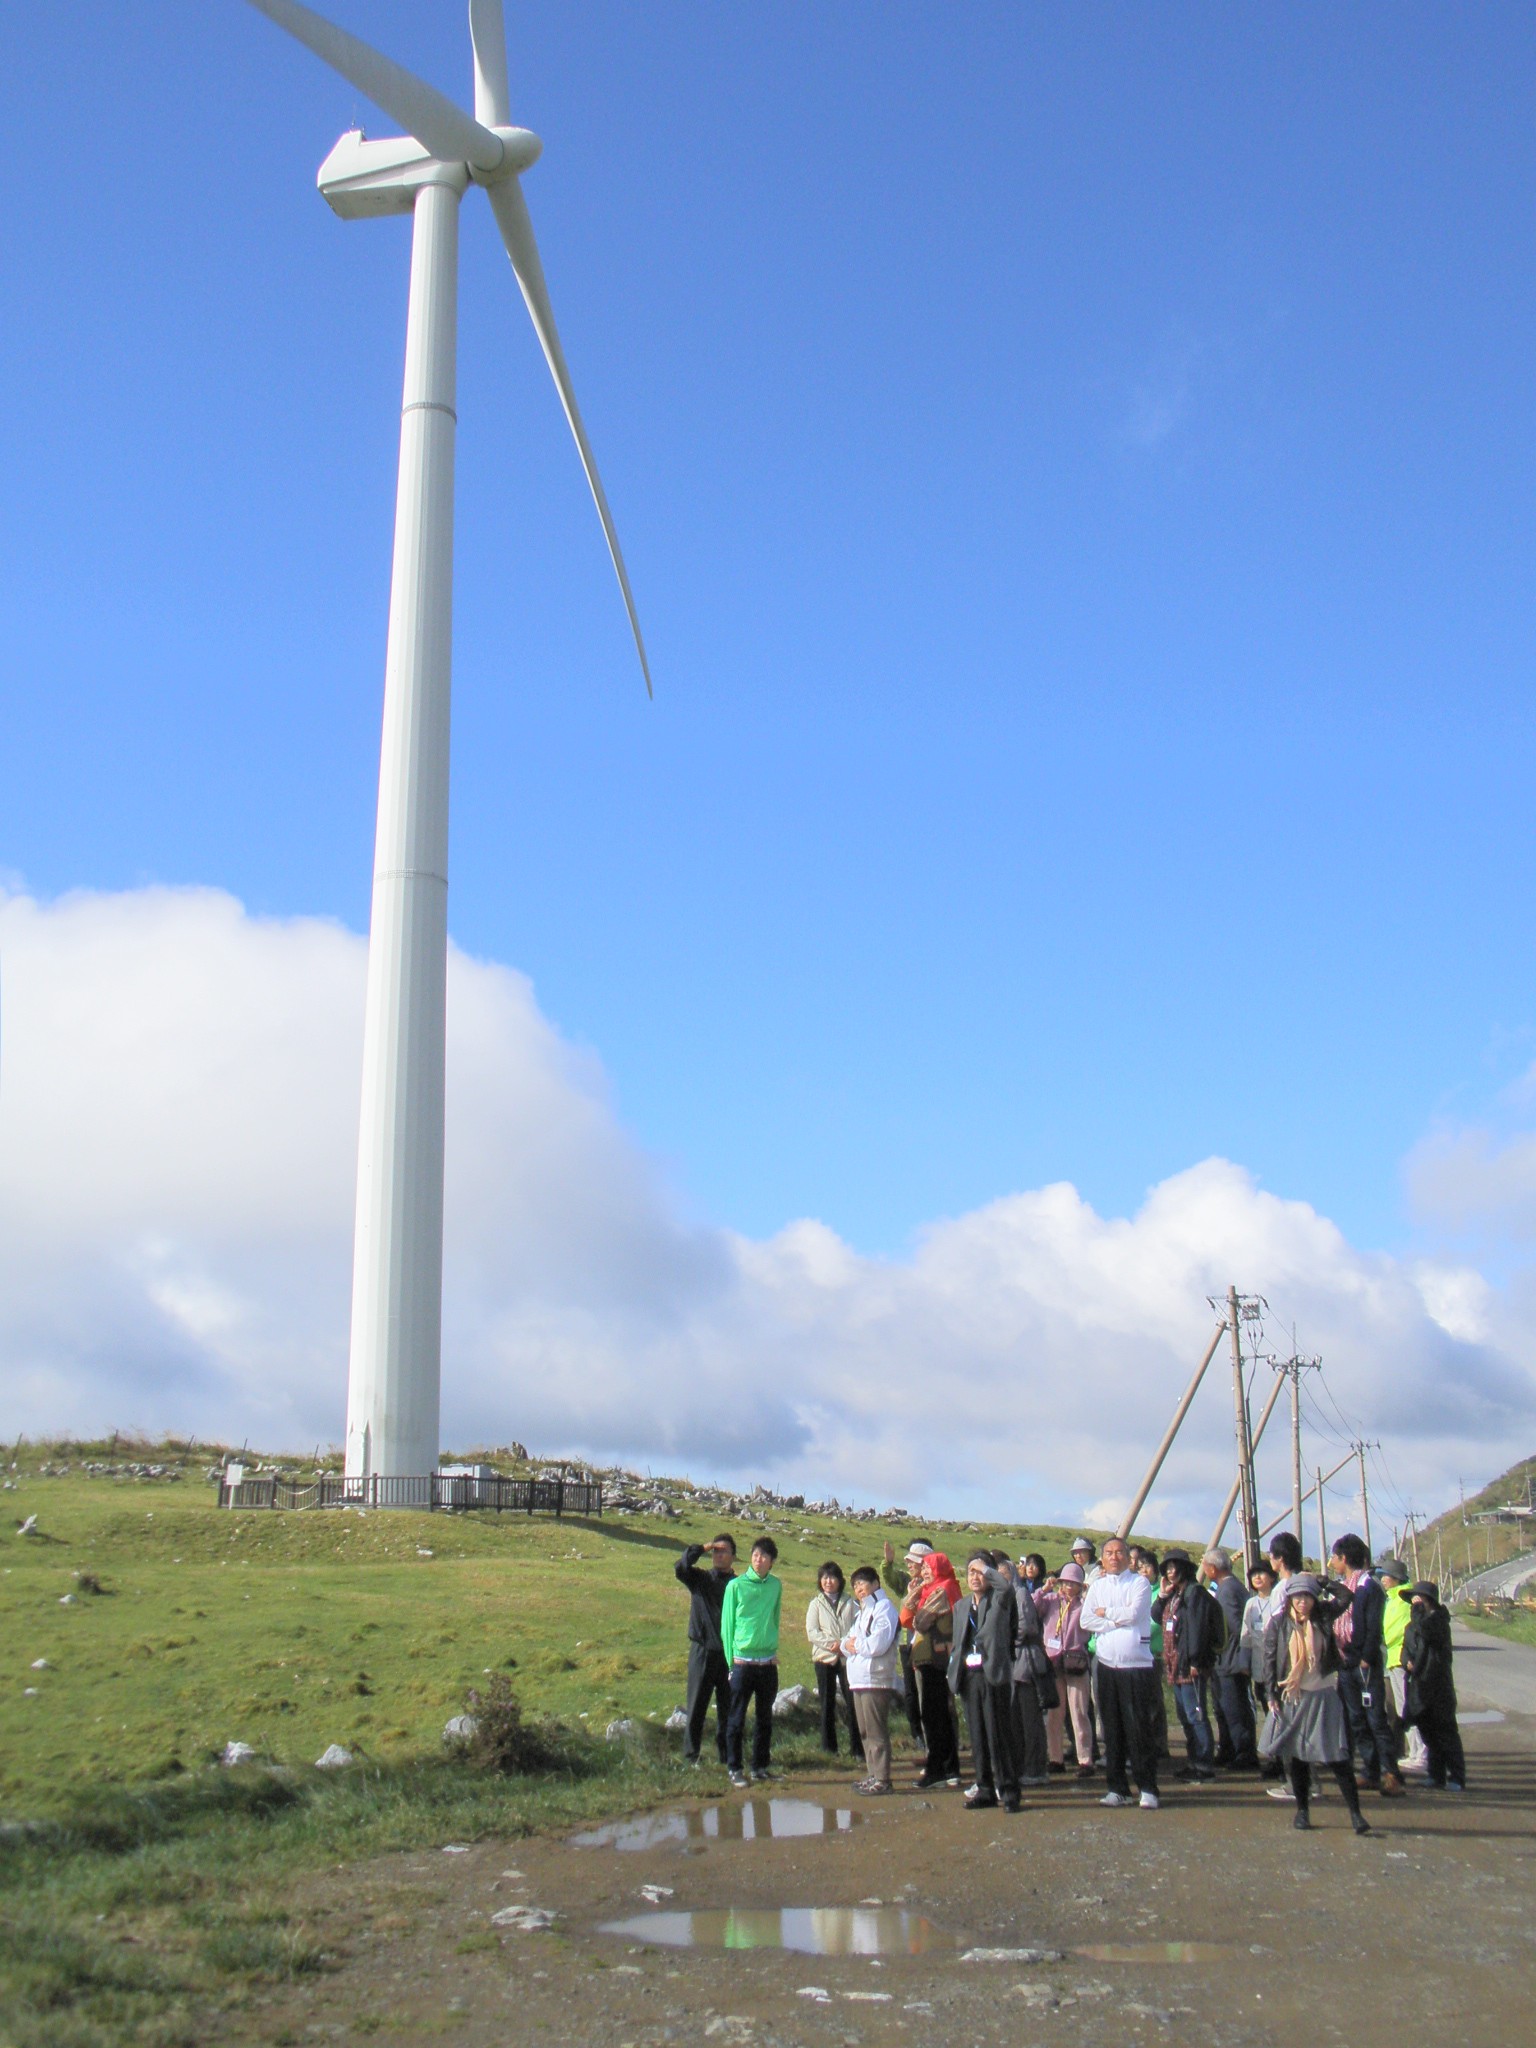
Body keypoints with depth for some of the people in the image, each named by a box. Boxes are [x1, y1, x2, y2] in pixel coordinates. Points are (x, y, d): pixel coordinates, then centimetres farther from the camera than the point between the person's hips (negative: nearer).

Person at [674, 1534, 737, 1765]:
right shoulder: (700, 1579, 4)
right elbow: (680, 1568, -16)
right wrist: (702, 1548, -11)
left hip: (729, 1654, 1)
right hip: (702, 1651, -1)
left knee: (728, 1707, 8)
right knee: (696, 1705, 2)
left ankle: (726, 1753, 18)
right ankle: (691, 1754, 9)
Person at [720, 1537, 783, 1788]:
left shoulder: (776, 1585, 6)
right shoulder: (736, 1586, -4)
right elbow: (727, 1625, -1)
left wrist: (774, 1649, 8)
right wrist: (731, 1659, -3)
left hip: (768, 1663, 4)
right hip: (743, 1662, -4)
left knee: (765, 1718, 10)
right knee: (737, 1719, 0)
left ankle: (760, 1765, 20)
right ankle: (734, 1768, 7)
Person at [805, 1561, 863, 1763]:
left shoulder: (849, 1602, 8)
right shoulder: (816, 1604, 8)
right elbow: (812, 1632, 0)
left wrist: (843, 1644, -13)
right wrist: (832, 1644, -12)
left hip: (848, 1657, -1)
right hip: (824, 1658, 1)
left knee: (853, 1702, -6)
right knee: (827, 1703, 5)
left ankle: (857, 1747, -1)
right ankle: (829, 1747, 13)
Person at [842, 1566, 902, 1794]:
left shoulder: (884, 1608, -8)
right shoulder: (862, 1611, 22)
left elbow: (878, 1644, -20)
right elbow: (847, 1641, 19)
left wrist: (855, 1644, -5)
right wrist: (847, 1644, -4)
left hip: (876, 1679, -9)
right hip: (858, 1680, 9)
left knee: (877, 1732, -8)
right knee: (865, 1733, 13)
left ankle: (882, 1780, -6)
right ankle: (874, 1775, 20)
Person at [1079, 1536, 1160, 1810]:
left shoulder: (1139, 1583, 2)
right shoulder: (1097, 1585, 12)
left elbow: (1133, 1614, -13)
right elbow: (1086, 1621, 0)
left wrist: (1106, 1612, -1)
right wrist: (1119, 1621, -9)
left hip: (1137, 1666, -4)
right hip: (1107, 1665, 4)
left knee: (1138, 1728, -5)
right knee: (1112, 1730, 6)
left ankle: (1148, 1789, 2)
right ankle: (1118, 1789, 13)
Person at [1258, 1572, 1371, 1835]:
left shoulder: (1323, 1616, 1)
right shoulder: (1279, 1623, -1)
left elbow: (1346, 1598, -10)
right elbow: (1270, 1660, 1)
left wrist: (1323, 1583, -3)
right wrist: (1272, 1695, -4)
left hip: (1323, 1696, -1)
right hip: (1291, 1698, 1)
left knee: (1336, 1756, -5)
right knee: (1295, 1755, 7)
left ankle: (1355, 1812, -4)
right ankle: (1302, 1809, 19)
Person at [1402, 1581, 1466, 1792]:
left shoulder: (1439, 1619, -8)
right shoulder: (1414, 1623, 16)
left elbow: (1427, 1632, -28)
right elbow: (1406, 1646, 17)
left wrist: (1419, 1609, -17)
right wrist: (1407, 1660, -4)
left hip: (1437, 1685, -8)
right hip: (1418, 1685, 8)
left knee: (1446, 1733, -5)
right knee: (1427, 1732, 11)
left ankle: (1457, 1779, -1)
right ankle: (1437, 1775, 19)